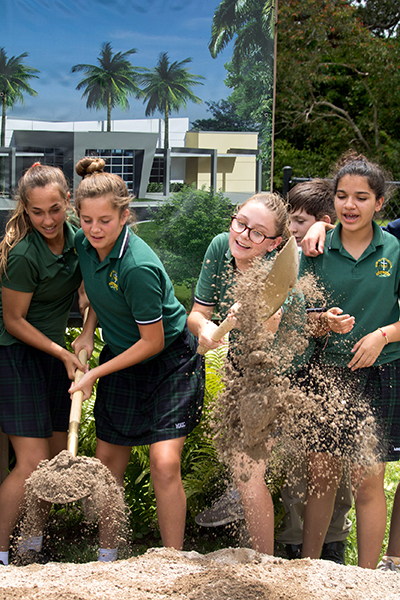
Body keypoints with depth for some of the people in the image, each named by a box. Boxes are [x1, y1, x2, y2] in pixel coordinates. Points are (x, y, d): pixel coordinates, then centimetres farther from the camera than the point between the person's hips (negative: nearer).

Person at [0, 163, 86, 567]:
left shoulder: (72, 233, -3)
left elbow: (84, 284, 16)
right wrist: (63, 354, -14)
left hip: (52, 350, 8)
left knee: (58, 453, 11)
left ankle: (33, 544, 26)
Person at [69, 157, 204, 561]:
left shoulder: (138, 267, -30)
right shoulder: (84, 243, -8)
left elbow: (153, 342, -21)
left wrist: (94, 374, -15)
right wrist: (88, 332, 0)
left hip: (170, 362, -7)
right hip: (120, 360, 7)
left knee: (164, 463, -15)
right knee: (108, 460, 10)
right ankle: (106, 557, 26)